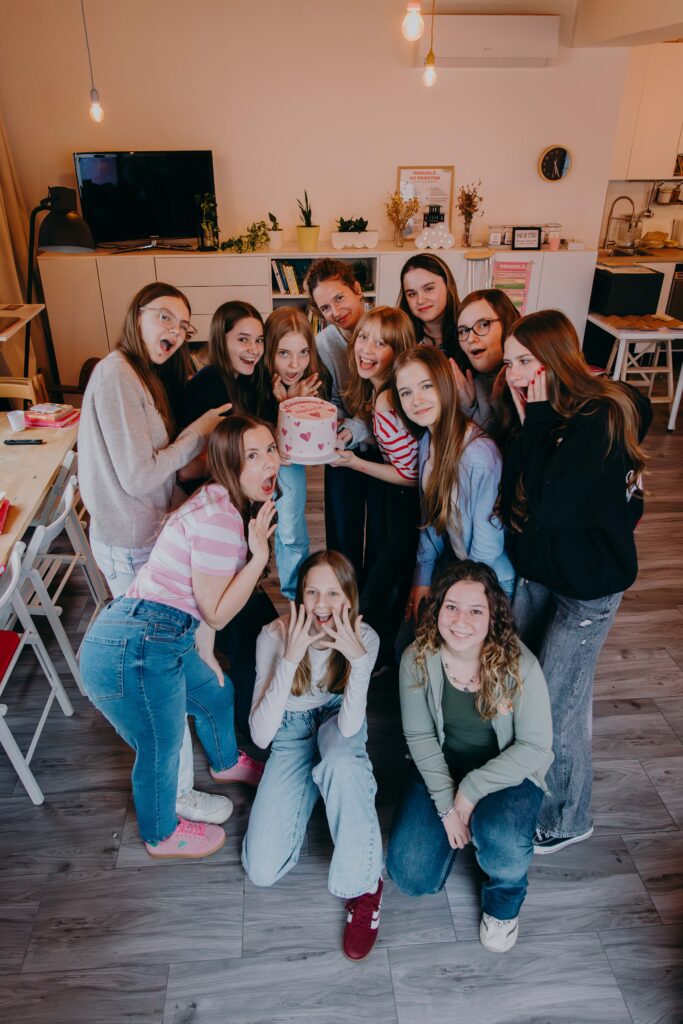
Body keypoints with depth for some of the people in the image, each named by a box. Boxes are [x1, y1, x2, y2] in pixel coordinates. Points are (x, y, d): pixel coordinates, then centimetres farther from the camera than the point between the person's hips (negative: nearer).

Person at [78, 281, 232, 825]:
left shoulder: (147, 375, 10)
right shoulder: (116, 376, -21)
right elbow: (138, 477, -25)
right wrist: (200, 431, -16)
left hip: (150, 532, 10)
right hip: (132, 546, -10)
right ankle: (176, 791, 22)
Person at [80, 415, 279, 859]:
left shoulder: (225, 503, 8)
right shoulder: (219, 519, -23)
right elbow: (216, 613, -17)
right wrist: (259, 555, -20)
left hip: (164, 639, 10)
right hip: (132, 652, -9)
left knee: (216, 693, 29)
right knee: (161, 748, 14)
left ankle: (226, 763, 60)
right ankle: (162, 836, 43)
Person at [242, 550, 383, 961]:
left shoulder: (364, 638, -23)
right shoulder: (275, 637, -25)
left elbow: (349, 728, -31)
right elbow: (261, 735, -30)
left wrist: (358, 658, -44)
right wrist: (290, 660, -40)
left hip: (337, 724, 0)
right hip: (292, 736, 1)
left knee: (342, 761, -41)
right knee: (262, 870, -11)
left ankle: (364, 885, -18)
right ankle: (309, 792, 17)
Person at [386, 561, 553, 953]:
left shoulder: (519, 665, -24)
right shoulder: (418, 659, -18)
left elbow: (535, 746, -18)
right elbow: (419, 736, -9)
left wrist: (471, 789, -22)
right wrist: (446, 803, -16)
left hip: (508, 772, -2)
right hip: (440, 769, 3)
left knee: (501, 838, -34)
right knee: (411, 875, -9)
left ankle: (504, 902, 5)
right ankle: (465, 825, 24)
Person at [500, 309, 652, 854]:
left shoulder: (601, 420, -25)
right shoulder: (546, 411, -1)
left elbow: (547, 508, -32)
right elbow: (512, 495, 1)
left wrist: (538, 420, -27)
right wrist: (526, 421, -6)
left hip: (586, 587, -7)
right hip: (535, 570, 7)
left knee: (557, 705, 3)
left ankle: (567, 819, 29)